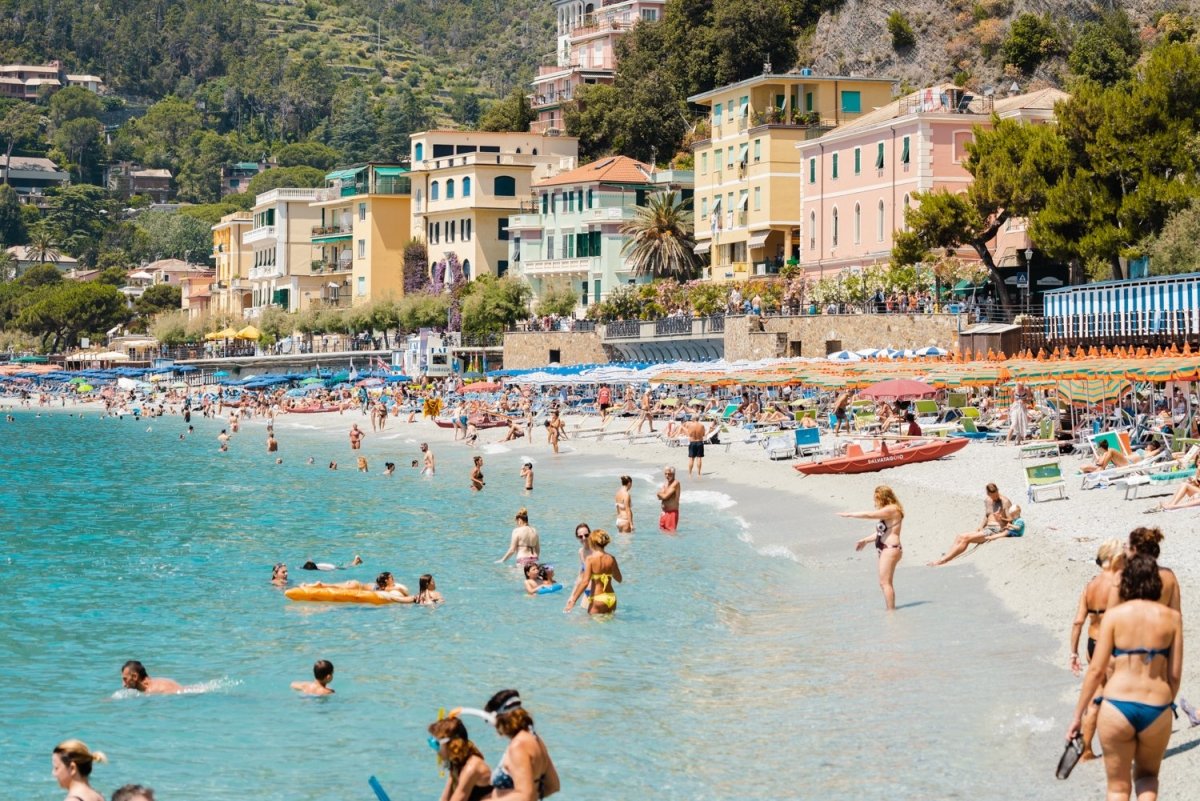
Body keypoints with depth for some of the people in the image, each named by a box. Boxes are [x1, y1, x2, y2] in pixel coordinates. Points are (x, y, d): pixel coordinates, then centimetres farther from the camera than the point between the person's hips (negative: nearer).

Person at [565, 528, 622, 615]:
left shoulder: (590, 559, -12)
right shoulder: (611, 558, 1)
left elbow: (585, 582, -17)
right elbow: (619, 578, 13)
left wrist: (573, 600, -14)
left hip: (598, 599, -5)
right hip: (611, 598, 5)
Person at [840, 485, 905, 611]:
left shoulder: (891, 510, -14)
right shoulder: (888, 511, 18)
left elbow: (869, 515, -18)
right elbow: (882, 532, 22)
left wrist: (849, 514, -9)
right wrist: (865, 540, 21)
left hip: (890, 549, -11)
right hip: (885, 550, 11)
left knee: (885, 582, -9)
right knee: (885, 583, 14)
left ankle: (891, 610, -8)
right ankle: (891, 609, 17)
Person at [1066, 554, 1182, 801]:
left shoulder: (1114, 615, -4)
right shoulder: (1172, 617, 0)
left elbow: (1096, 669, -5)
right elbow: (1175, 675, 2)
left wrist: (1077, 715, 2)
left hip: (1117, 708, -1)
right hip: (1157, 709, 1)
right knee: (1147, 775, 27)